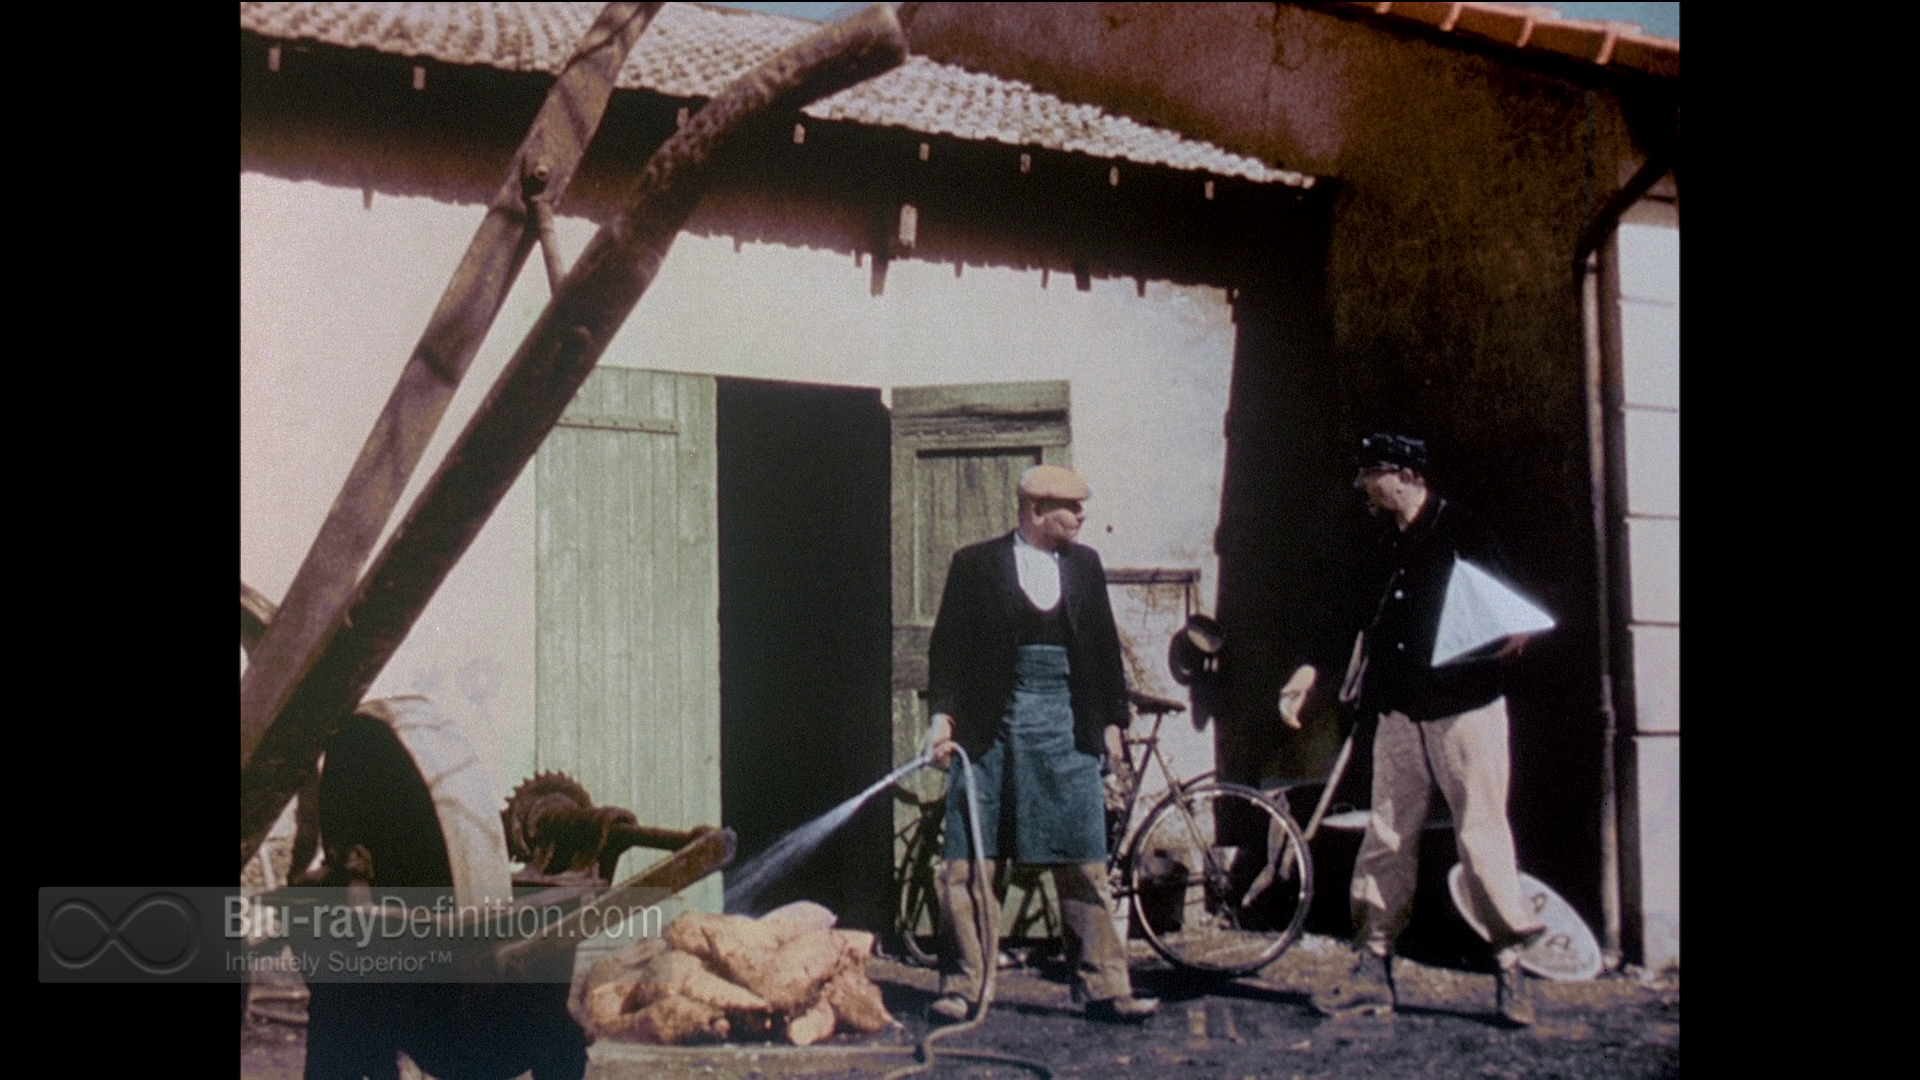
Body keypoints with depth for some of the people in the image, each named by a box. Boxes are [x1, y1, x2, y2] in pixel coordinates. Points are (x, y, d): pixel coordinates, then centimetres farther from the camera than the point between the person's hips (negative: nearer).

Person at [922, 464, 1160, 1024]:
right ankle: (961, 985, 11)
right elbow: (948, 644, 1)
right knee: (967, 862, 1)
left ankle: (1104, 987, 7)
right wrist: (942, 714, -9)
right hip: (990, 725, -2)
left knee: (1085, 863, 2)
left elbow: (1104, 646, 15)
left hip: (1066, 726, 3)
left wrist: (1112, 720, 9)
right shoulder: (976, 564, 2)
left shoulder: (1084, 564, 12)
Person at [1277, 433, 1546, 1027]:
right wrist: (1311, 669, 19)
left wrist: (1511, 636, -26)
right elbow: (1359, 614, 22)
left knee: (1481, 836, -4)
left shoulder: (1463, 531, -5)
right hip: (1400, 710, 6)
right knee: (1386, 838, 6)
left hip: (1464, 709, -6)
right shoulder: (1385, 542, 13)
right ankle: (1372, 968, 13)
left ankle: (1512, 964, 8)